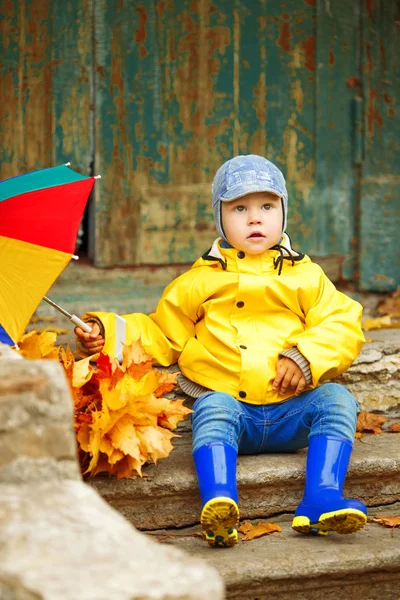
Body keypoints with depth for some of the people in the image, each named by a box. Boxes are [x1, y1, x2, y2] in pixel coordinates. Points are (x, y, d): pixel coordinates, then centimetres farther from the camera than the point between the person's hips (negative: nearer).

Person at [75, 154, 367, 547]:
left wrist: (307, 357, -15)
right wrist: (108, 333, 2)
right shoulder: (200, 282, 13)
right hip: (230, 405, -1)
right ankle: (218, 501, -52)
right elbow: (161, 335, 18)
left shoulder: (305, 276, 13)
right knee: (212, 409, -32)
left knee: (336, 399, -24)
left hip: (292, 414, 1)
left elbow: (344, 327, 4)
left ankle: (321, 498, -36)